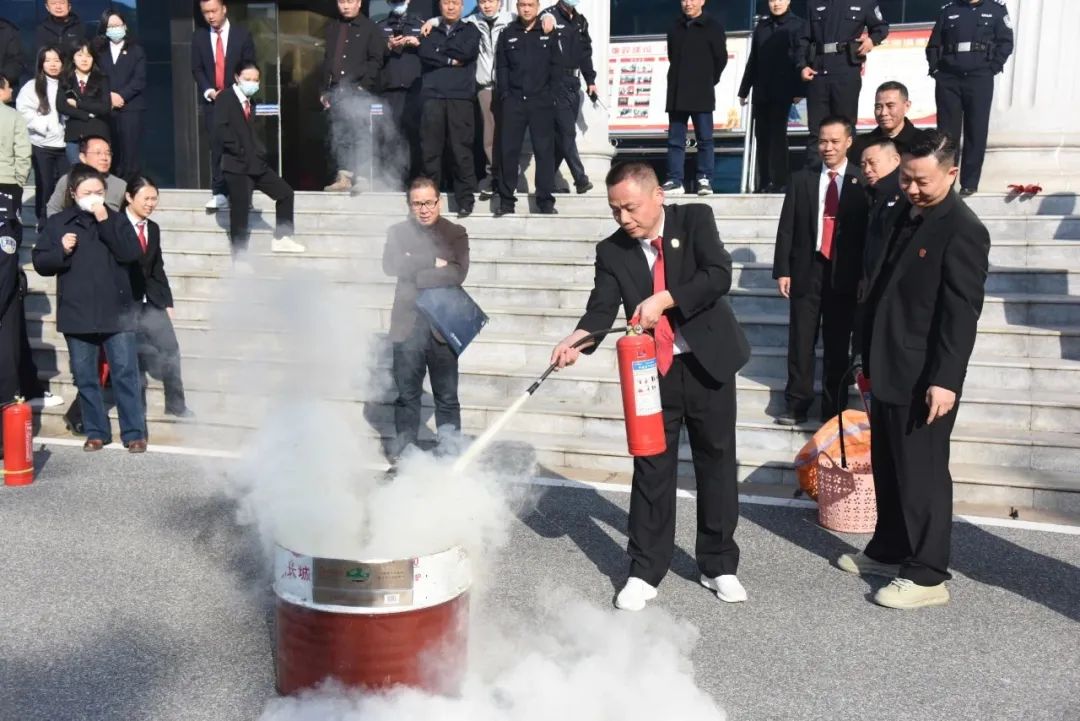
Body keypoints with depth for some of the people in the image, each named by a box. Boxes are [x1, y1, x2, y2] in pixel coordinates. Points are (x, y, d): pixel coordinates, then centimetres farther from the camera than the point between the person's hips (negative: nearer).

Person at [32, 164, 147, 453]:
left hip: (116, 312, -2)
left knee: (125, 373, -2)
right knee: (85, 377, 8)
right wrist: (61, 250, -13)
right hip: (77, 314, 2)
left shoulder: (116, 219, 4)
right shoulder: (58, 223, 6)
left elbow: (131, 253, -11)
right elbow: (40, 263, 6)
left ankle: (134, 432, 5)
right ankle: (96, 432, 21)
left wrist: (105, 222, -16)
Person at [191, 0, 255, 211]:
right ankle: (219, 193, -1)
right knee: (216, 147, -2)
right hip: (211, 100, 2)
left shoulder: (242, 35, 2)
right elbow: (197, 69, 7)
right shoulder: (199, 37, 8)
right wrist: (209, 91, -8)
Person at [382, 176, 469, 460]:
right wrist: (433, 262, -12)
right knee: (407, 393, 8)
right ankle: (404, 448, 18)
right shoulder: (398, 232, 10)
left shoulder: (456, 234, 5)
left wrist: (415, 274, -11)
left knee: (447, 396, 3)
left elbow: (458, 273, -11)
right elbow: (390, 265, -8)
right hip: (407, 324, 1)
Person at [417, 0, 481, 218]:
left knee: (461, 150, -5)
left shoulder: (470, 30, 14)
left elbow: (467, 52, -5)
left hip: (461, 98, -2)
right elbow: (424, 53, 0)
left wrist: (440, 50, 4)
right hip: (433, 97, 2)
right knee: (430, 150, 0)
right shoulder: (431, 31, 19)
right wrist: (451, 60, -6)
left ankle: (466, 200, -1)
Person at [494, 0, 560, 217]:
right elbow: (501, 67, 7)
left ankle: (545, 199, 5)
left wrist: (553, 94, -2)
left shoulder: (548, 34, 7)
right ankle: (506, 200, 6)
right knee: (508, 150, 1)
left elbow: (555, 67, 5)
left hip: (541, 101, -1)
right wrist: (504, 95, -3)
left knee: (544, 150, 0)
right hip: (513, 100, 1)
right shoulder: (507, 34, 10)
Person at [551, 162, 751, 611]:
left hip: (707, 364, -1)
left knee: (716, 463, 9)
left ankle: (719, 565, 25)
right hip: (654, 370, 1)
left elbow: (719, 276, -18)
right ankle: (644, 572, 15)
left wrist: (664, 299, -27)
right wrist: (577, 338, -33)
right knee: (652, 469, 3)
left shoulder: (695, 220, -5)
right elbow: (602, 307, -13)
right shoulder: (612, 251, -1)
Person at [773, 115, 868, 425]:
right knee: (801, 341, 4)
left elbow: (869, 230, -2)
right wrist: (782, 270, -3)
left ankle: (833, 408, 17)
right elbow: (787, 227, 4)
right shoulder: (801, 179, 6)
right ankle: (797, 404, 15)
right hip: (807, 269, 1)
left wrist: (865, 274, -6)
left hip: (845, 273, -1)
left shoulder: (861, 182, 0)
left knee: (838, 344, 7)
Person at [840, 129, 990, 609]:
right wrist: (870, 360, 18)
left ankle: (928, 575, 12)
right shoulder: (906, 216, 13)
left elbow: (962, 313, -18)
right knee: (888, 469, 18)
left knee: (922, 474, 0)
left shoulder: (962, 230, -13)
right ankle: (888, 551, 33)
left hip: (924, 379, -9)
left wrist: (945, 379, -22)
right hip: (891, 374, 9)